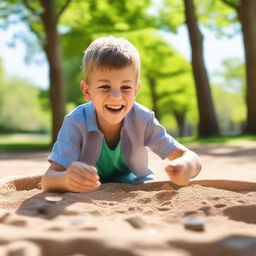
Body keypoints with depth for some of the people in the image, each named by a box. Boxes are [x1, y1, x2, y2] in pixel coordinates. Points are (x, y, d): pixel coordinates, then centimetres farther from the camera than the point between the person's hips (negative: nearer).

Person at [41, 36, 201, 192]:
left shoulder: (143, 119, -22)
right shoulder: (76, 123, -26)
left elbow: (192, 159, -20)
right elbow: (47, 181, -32)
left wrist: (186, 167, -45)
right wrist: (67, 179, -57)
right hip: (90, 194, -2)